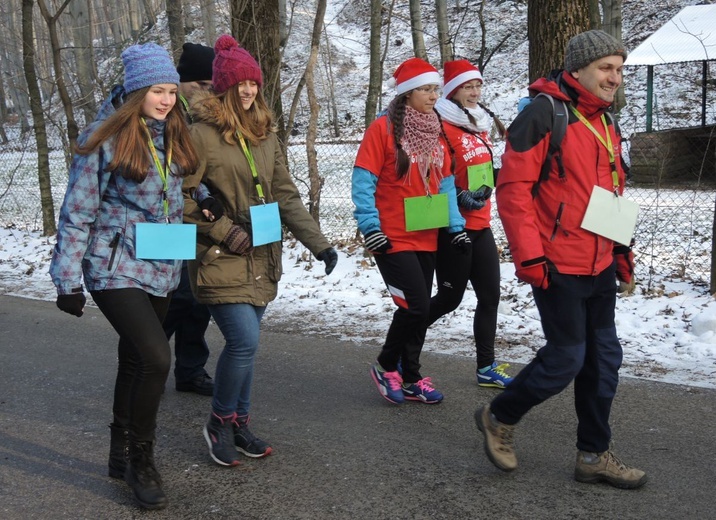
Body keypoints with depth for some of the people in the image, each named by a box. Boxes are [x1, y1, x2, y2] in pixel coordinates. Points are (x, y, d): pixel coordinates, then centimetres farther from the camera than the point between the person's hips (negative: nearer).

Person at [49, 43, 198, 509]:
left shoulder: (175, 138, 6)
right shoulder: (106, 140, -11)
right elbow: (78, 213, -8)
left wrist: (184, 261, 13)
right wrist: (69, 279, -8)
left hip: (160, 270, 6)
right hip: (116, 269, -6)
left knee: (135, 361, 15)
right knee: (156, 358, -18)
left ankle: (122, 454, 30)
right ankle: (141, 460, 0)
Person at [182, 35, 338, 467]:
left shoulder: (265, 134, 11)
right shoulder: (203, 133, -9)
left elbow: (286, 195, 10)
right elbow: (180, 196, -10)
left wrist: (318, 242, 2)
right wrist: (222, 231, -14)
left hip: (262, 260, 6)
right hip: (221, 261, -6)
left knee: (245, 345, 12)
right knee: (245, 342, -13)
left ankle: (239, 423, 27)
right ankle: (220, 422, 10)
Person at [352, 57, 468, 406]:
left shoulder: (435, 133, 12)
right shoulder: (383, 128, -8)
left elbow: (445, 183, 14)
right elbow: (363, 182, -10)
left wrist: (455, 226, 4)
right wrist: (370, 228, -17)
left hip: (426, 239, 7)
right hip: (393, 239, -6)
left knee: (418, 310, 10)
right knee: (416, 306, -11)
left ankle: (409, 378, 23)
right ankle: (386, 366, 11)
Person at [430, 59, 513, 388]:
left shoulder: (480, 124, 11)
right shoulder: (441, 127, -14)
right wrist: (460, 198, -27)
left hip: (480, 226, 8)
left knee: (490, 296, 8)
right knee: (450, 298, 3)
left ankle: (486, 369, 17)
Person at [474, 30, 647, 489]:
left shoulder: (606, 123, 13)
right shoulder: (544, 114, -13)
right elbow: (513, 187, -16)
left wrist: (621, 248, 18)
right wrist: (530, 256, -19)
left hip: (600, 266, 9)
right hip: (558, 267, -8)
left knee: (604, 358, 11)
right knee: (566, 359, -3)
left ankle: (594, 455, 24)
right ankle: (499, 418, 21)